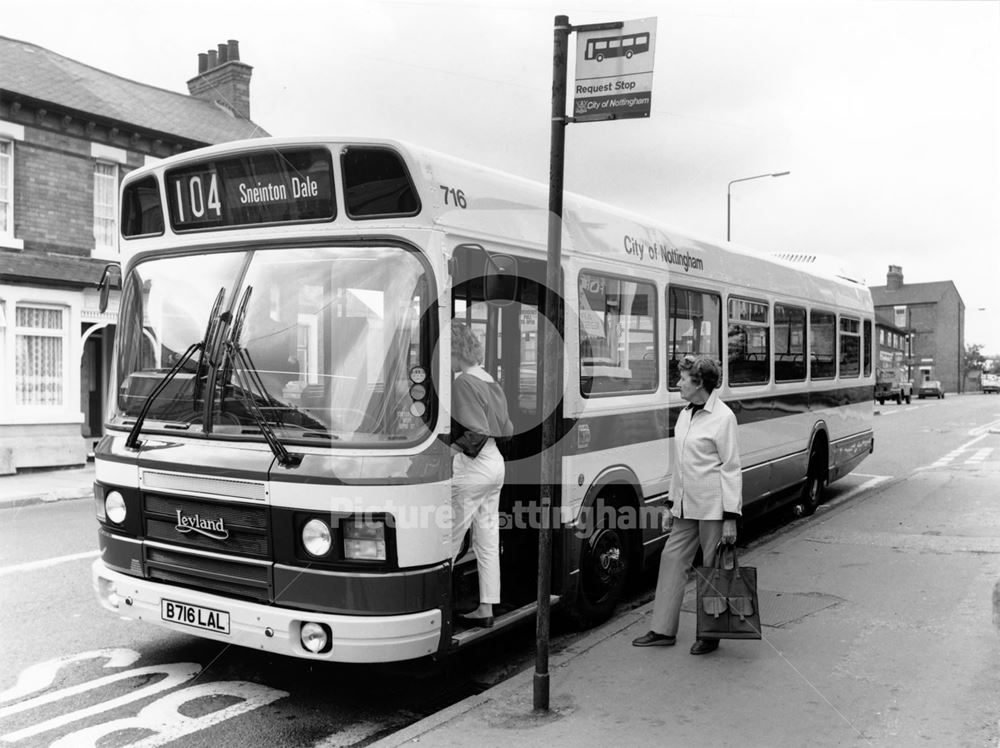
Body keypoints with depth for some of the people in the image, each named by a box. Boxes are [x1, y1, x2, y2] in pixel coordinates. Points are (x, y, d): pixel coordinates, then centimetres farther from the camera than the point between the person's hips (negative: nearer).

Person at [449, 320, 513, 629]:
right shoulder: (489, 380, 11)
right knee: (488, 541, 11)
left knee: (448, 542, 1)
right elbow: (506, 429, 13)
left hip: (470, 466, -9)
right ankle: (486, 609, 18)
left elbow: (475, 432, -22)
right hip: (495, 462, 9)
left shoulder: (462, 383, -16)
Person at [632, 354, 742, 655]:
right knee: (672, 560, 8)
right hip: (686, 507, 8)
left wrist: (731, 517, -15)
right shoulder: (685, 414, 11)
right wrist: (673, 501, 16)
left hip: (713, 508, -8)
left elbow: (731, 469, -12)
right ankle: (663, 630, 17)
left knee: (714, 569, 5)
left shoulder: (722, 417, -12)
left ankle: (711, 635, 18)